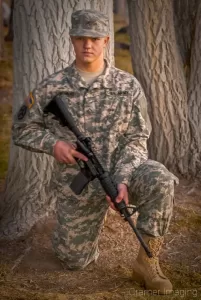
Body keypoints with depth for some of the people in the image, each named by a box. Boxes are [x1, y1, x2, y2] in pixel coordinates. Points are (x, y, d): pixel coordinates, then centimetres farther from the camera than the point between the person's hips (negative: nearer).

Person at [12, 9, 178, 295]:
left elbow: (136, 141, -7)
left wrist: (122, 181, -23)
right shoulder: (51, 88, -5)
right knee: (75, 259, 7)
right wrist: (54, 144, -16)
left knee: (159, 180, -33)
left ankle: (147, 261, -15)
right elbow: (22, 130, 3)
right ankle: (84, 221, 40)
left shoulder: (128, 86, -6)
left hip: (121, 171, 0)